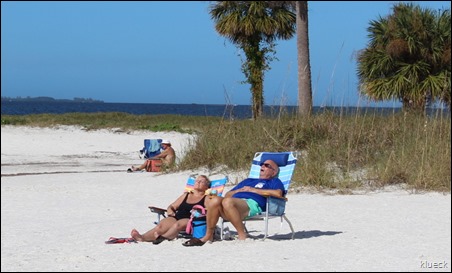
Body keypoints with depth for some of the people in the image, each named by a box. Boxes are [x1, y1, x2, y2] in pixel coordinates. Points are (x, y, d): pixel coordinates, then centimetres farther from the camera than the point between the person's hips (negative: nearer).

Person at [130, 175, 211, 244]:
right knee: (161, 225, -29)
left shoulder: (206, 199, 15)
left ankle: (163, 237, -61)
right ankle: (142, 237, -53)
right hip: (177, 217, 3)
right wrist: (170, 211, 6)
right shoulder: (186, 195, 30)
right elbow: (172, 206, 30)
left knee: (177, 224, -39)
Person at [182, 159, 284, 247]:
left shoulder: (274, 181, 24)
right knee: (215, 200, -27)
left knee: (228, 201, -37)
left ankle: (242, 235, -30)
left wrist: (253, 190, 3)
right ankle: (208, 236, -21)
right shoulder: (248, 180, 42)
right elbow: (228, 194, 38)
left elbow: (278, 193, -2)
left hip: (252, 203, -6)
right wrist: (239, 190, 15)